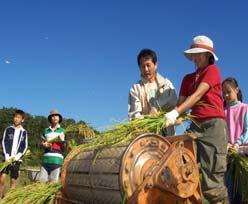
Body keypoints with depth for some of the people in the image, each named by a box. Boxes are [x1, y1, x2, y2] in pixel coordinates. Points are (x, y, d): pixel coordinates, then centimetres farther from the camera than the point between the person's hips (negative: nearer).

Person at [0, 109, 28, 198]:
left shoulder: (24, 132, 7)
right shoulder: (8, 129, 6)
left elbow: (25, 146, 4)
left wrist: (17, 156, -10)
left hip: (17, 159, 1)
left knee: (13, 180, 2)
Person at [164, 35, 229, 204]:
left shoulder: (212, 70, 1)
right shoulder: (188, 78, 19)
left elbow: (198, 95, -14)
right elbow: (180, 102, 6)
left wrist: (175, 113, -26)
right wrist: (167, 115, -14)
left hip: (213, 125, -6)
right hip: (196, 126, 6)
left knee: (211, 177, -13)